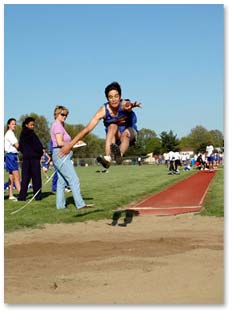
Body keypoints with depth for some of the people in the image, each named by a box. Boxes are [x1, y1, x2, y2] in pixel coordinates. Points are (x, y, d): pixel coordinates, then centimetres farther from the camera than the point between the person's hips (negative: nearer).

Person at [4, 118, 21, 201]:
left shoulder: (9, 133, 18)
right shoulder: (10, 133, -12)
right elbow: (17, 145, -15)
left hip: (12, 156, 10)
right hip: (11, 155, -10)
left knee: (12, 177, 9)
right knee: (17, 177, -13)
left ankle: (11, 195, 11)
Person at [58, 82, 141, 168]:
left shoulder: (124, 104, -26)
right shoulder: (104, 110, -23)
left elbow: (128, 104, -53)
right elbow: (87, 129, -25)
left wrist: (129, 106, -80)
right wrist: (70, 145, -30)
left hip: (130, 134, -1)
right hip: (115, 137, 1)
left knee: (126, 133, -35)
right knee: (113, 126, -31)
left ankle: (119, 155, -58)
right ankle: (107, 157, -43)